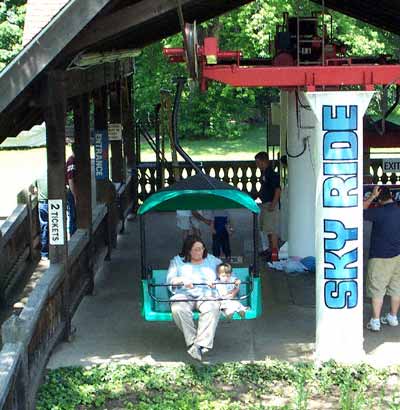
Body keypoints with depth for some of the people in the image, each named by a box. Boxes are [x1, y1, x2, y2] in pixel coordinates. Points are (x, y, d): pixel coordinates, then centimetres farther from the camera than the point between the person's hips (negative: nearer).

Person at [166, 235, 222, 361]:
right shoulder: (177, 261, 17)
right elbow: (170, 280, 7)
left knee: (212, 308, -37)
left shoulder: (212, 260, 22)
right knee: (178, 309, -37)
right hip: (184, 295, 0)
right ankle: (192, 342, -34)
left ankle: (200, 345, -45)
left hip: (207, 295, 0)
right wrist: (182, 280, -14)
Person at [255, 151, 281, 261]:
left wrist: (273, 204, -25)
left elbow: (278, 189, -22)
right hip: (264, 204, 11)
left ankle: (275, 251, -9)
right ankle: (271, 248, 30)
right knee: (267, 228, 19)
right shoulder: (263, 173, 12)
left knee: (272, 229, -10)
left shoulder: (271, 174, -18)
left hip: (271, 204, -11)